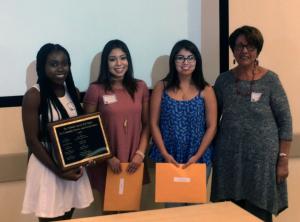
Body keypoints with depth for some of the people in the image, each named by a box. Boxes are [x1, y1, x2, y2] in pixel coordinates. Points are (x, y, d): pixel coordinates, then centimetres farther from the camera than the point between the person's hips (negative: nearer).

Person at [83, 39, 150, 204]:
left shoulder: (140, 87, 4)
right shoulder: (95, 90, -6)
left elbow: (147, 124, 8)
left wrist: (140, 153, -4)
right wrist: (108, 157, -10)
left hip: (133, 162, 3)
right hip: (106, 162, -3)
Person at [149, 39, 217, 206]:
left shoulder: (206, 90, 1)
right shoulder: (162, 87, 1)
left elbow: (212, 127, -1)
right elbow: (154, 124, -1)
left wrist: (197, 156, -10)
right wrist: (164, 154, -10)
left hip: (199, 159, 0)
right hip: (168, 158, 0)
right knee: (171, 204, 6)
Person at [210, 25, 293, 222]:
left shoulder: (270, 80, -3)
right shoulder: (224, 80, 4)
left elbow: (285, 121, -3)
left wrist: (283, 159, -7)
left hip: (262, 157, -2)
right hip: (229, 157, 3)